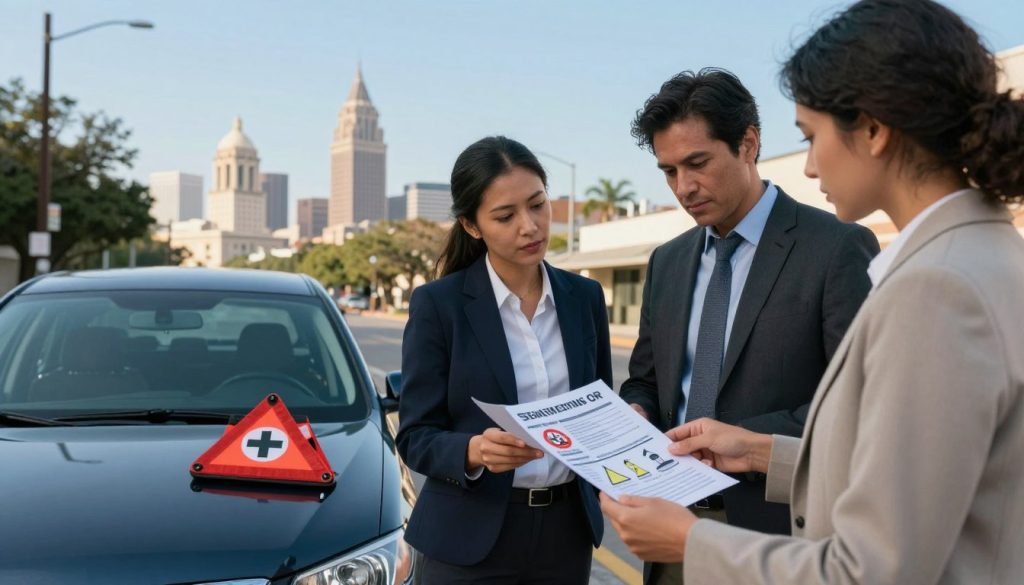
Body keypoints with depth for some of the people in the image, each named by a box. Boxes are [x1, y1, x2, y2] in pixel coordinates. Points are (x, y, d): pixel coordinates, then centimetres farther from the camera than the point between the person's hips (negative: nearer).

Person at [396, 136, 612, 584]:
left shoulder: (585, 296, 3)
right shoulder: (437, 304, -9)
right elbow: (416, 438, -9)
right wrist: (475, 451, -27)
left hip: (565, 530, 4)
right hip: (470, 536, -3)